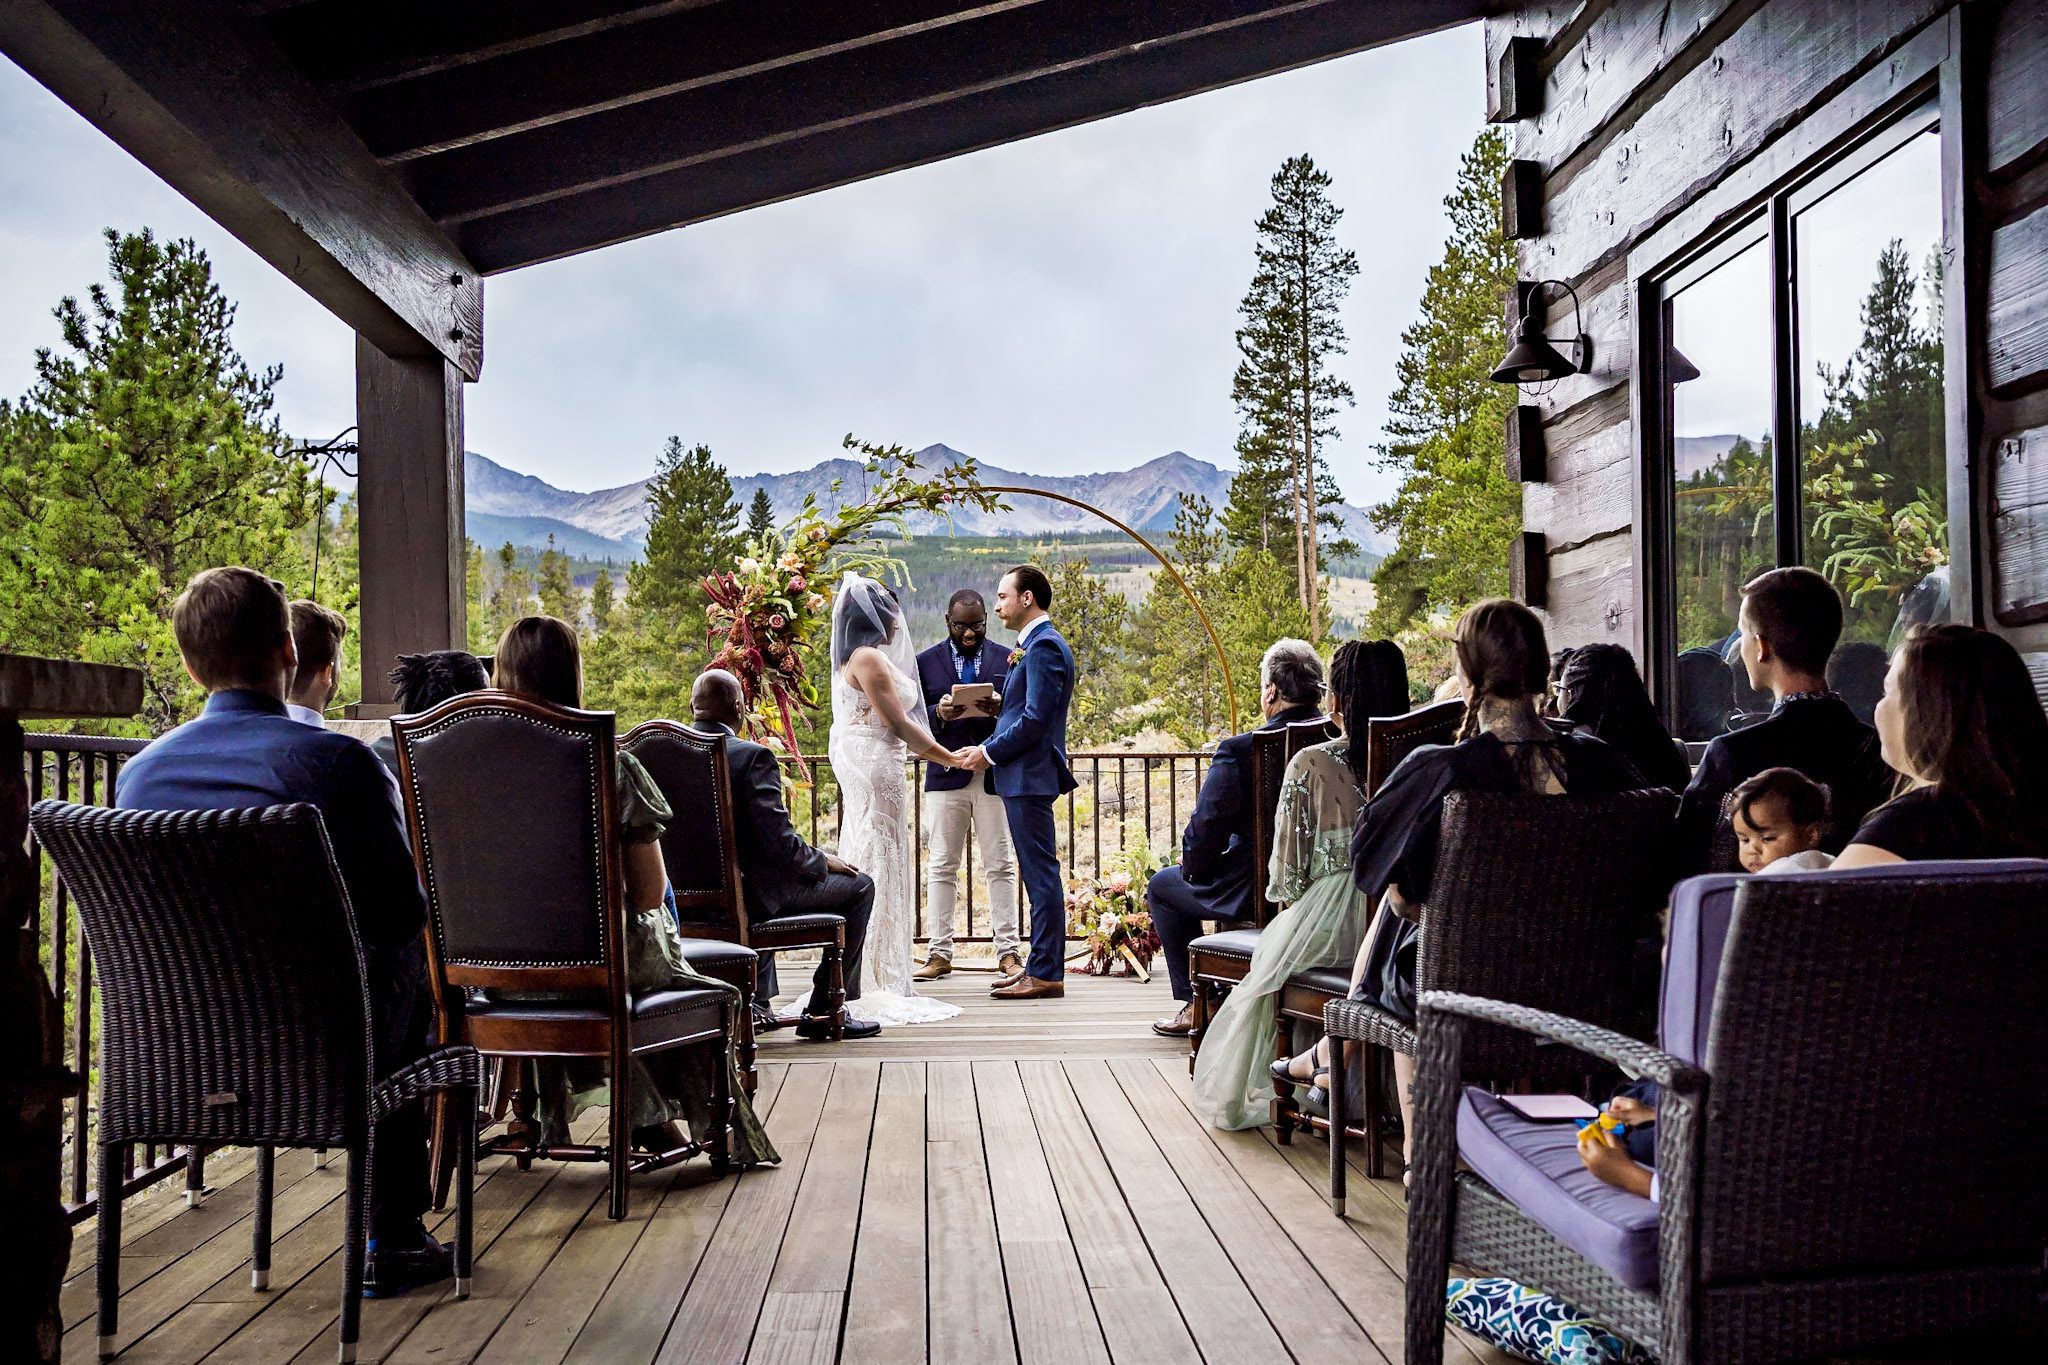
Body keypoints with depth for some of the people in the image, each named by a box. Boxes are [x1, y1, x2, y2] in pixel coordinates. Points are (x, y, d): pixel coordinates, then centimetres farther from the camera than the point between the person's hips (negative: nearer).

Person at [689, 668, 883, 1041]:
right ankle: (825, 1011, 12)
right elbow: (780, 842, -22)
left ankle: (755, 1001, 38)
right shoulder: (753, 757, -19)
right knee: (858, 885, 11)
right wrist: (823, 861, -1)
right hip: (747, 895, -7)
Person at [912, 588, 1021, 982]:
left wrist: (1001, 708, -15)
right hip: (945, 776, 0)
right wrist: (939, 714, -16)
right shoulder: (926, 662, 8)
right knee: (942, 867, 3)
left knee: (1001, 867, 1)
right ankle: (939, 953, 8)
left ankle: (1008, 952, 6)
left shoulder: (1007, 659, 8)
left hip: (995, 775, 0)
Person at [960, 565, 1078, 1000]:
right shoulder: (1038, 643, 18)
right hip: (1025, 774, 11)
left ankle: (1046, 974, -2)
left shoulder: (1043, 646, -14)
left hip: (1030, 775, -11)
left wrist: (989, 752, -13)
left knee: (1041, 874, -6)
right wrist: (990, 748, 12)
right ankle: (1041, 966, 20)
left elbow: (1035, 719, -21)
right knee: (1038, 875, 13)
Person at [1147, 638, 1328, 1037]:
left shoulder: (1240, 750, -21)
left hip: (1258, 892, -7)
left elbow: (1205, 829, -17)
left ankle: (1194, 1002, 23)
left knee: (1163, 884, 21)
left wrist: (1192, 866, 6)